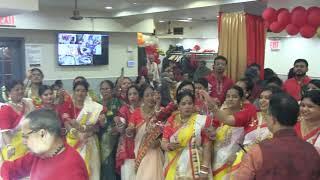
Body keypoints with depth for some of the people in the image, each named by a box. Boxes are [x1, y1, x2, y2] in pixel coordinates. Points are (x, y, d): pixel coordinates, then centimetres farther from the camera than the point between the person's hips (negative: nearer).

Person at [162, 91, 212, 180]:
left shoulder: (202, 120, -4)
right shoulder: (171, 121, 5)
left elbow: (207, 146, -6)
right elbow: (163, 143, 4)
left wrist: (204, 169, -11)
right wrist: (169, 146, -17)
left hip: (195, 169, -2)